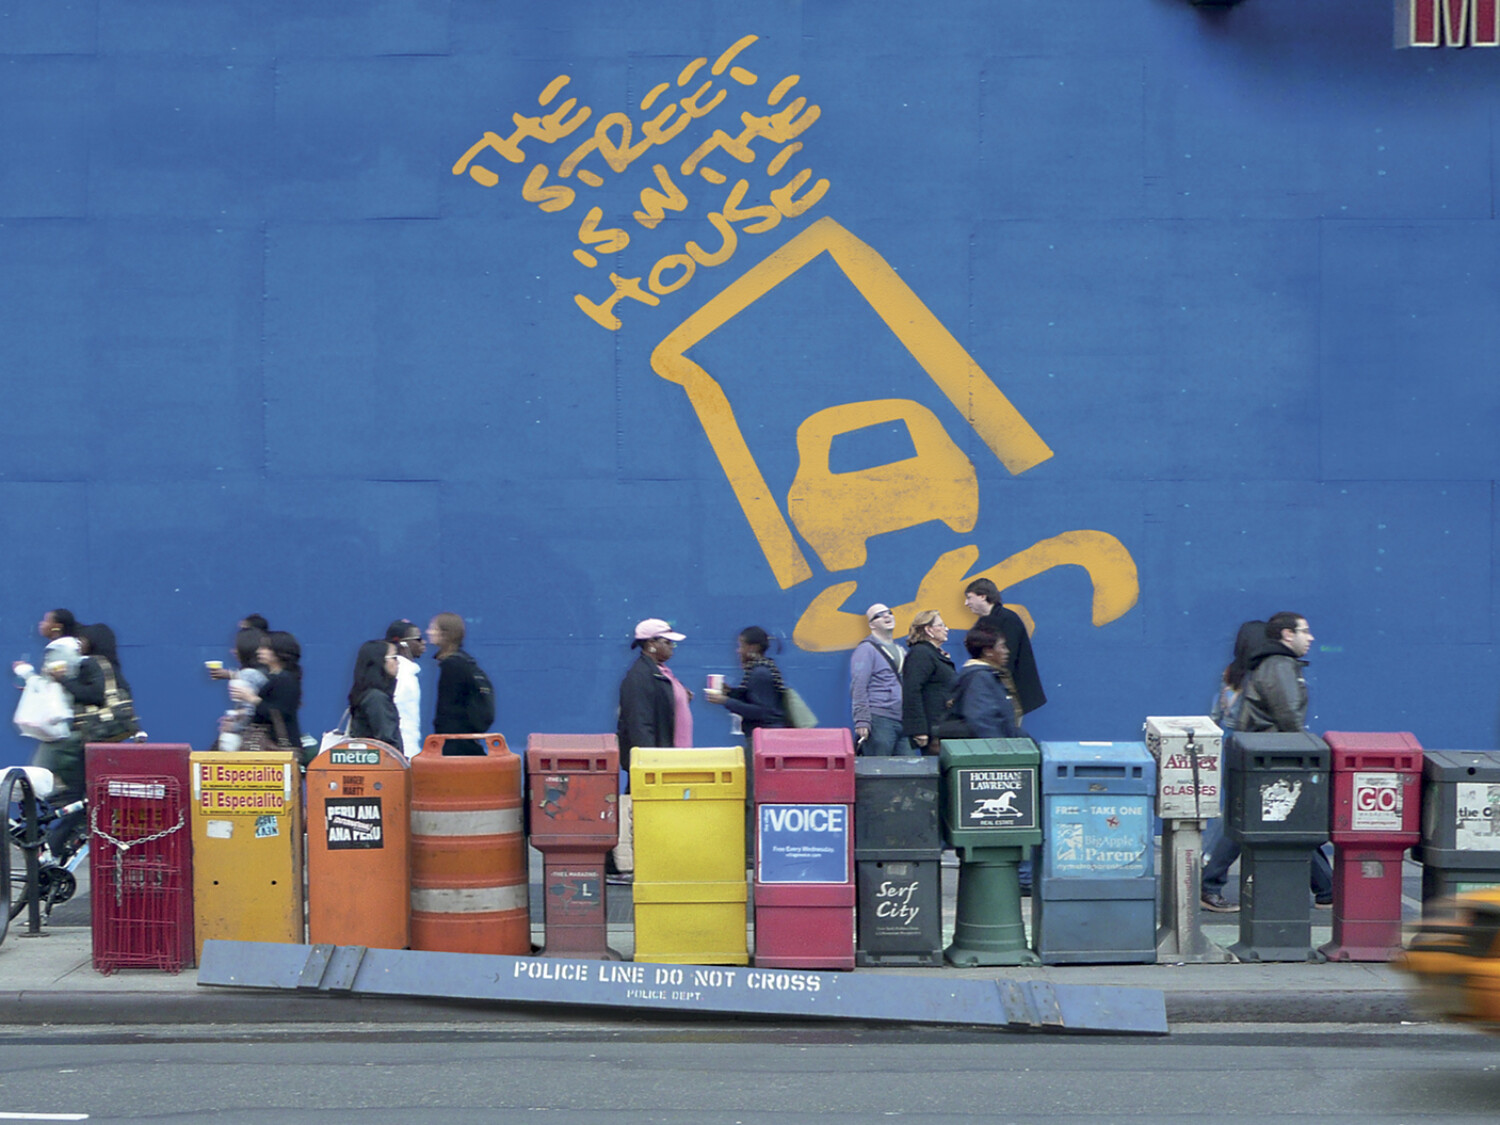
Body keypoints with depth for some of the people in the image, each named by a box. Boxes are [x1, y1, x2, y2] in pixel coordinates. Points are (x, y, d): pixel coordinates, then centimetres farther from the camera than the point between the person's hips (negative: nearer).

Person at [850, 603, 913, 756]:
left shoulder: (899, 650, 22)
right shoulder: (866, 649, -2)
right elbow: (858, 688, -10)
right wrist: (861, 721, -18)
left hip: (903, 722, 7)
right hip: (879, 721, -7)